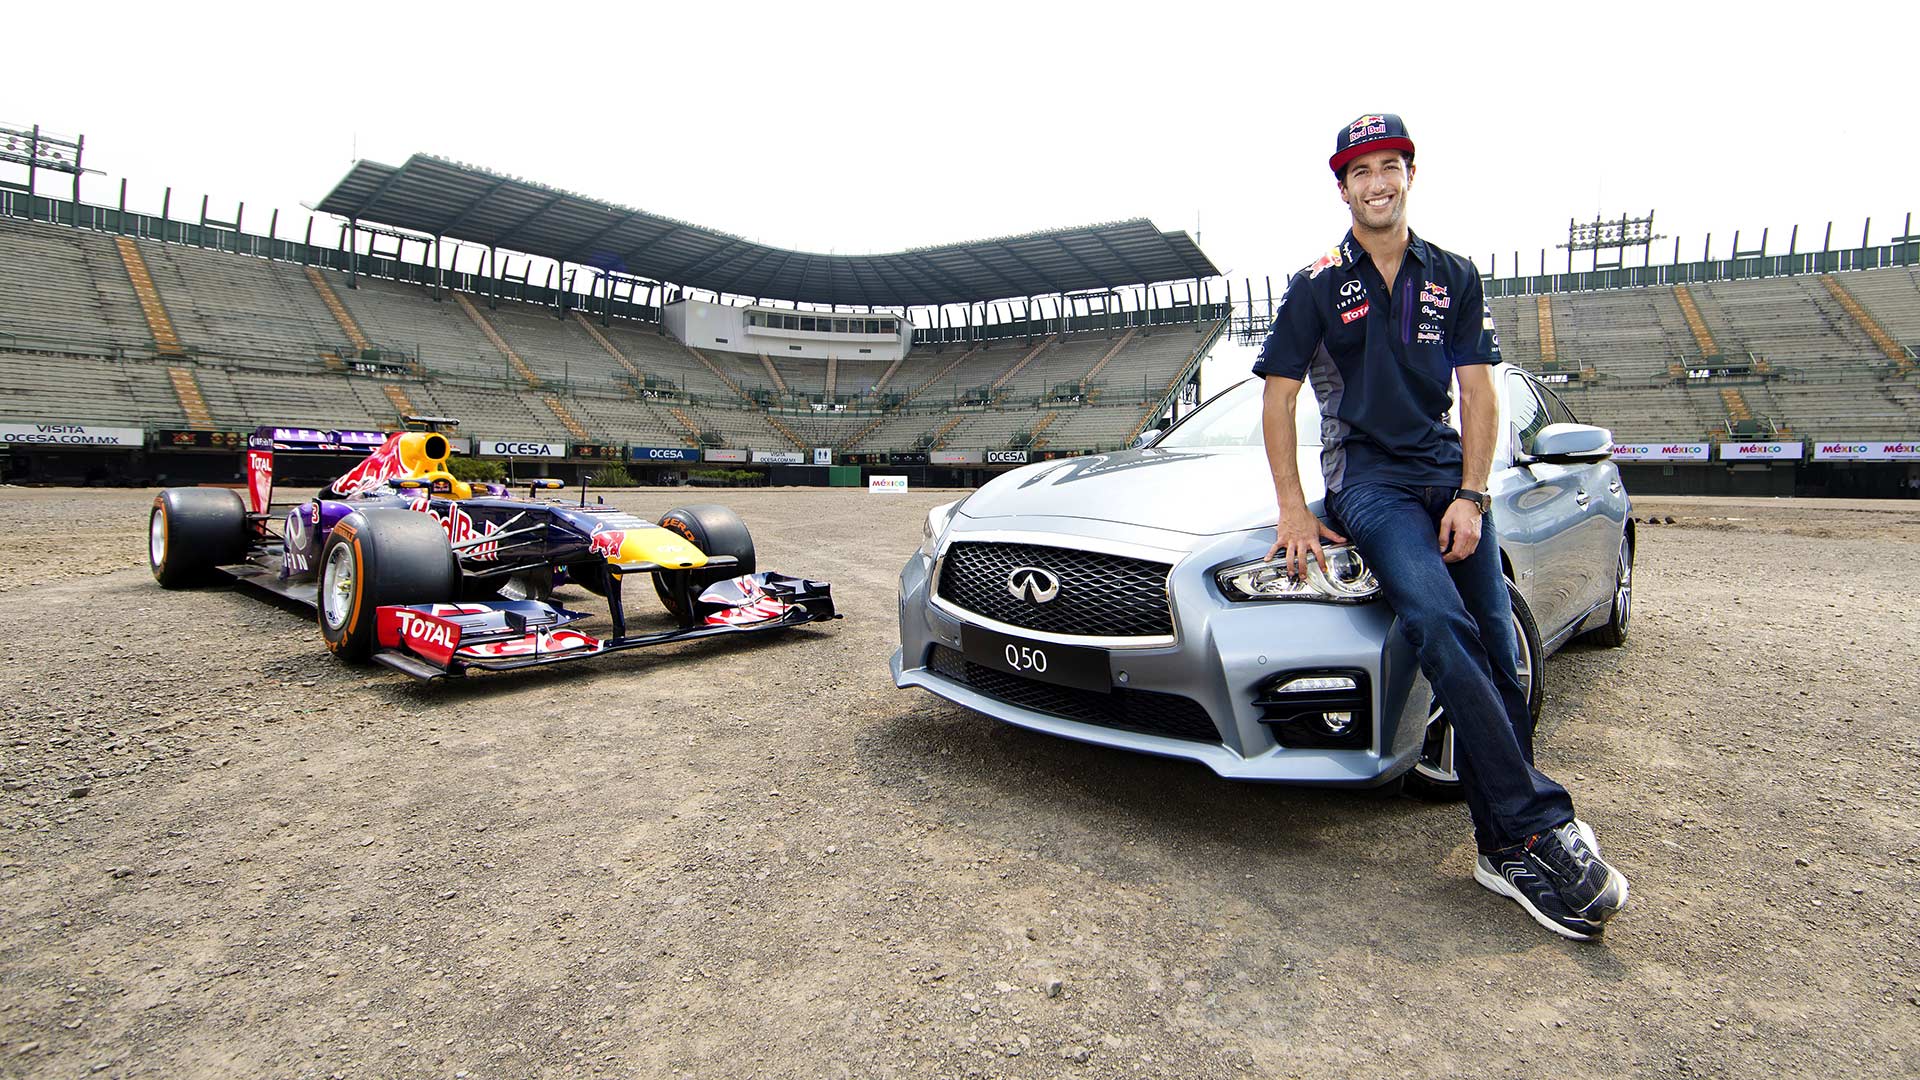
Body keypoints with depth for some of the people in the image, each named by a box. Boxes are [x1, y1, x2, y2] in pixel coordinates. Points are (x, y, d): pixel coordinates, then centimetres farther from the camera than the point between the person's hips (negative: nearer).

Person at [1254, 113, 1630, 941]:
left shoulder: (1453, 279, 16)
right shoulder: (1317, 285, 8)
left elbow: (1478, 393, 10)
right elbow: (1279, 397, 4)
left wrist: (1471, 495, -6)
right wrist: (1292, 511, -5)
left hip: (1447, 471, 4)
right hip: (1365, 476, -3)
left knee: (1494, 647, -8)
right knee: (1440, 625, -26)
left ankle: (1506, 847, -1)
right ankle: (1540, 826, -22)